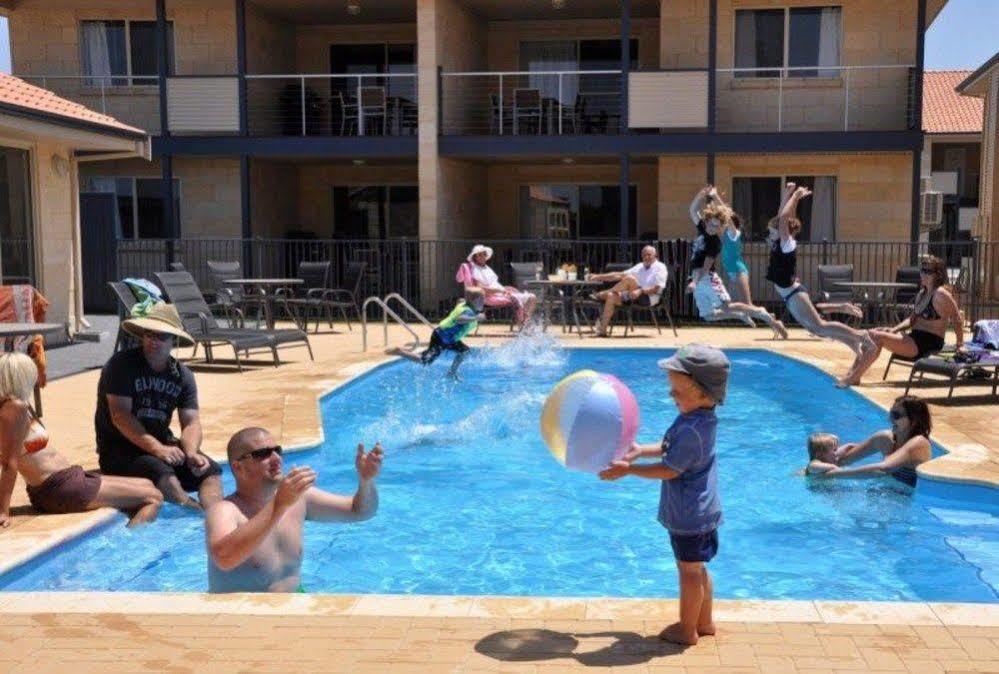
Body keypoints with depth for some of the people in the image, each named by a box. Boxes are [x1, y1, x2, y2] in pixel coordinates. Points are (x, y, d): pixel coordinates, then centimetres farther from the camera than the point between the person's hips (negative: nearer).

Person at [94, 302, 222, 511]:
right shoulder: (122, 365, -9)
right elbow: (120, 416, -18)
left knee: (210, 470, -18)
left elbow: (191, 421, 0)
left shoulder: (182, 375, 7)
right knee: (162, 473, -34)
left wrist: (191, 452, -22)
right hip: (120, 449, -5)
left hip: (162, 443, 5)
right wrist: (157, 448, -28)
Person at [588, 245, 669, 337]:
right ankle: (602, 330, -20)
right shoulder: (640, 267, 20)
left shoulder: (660, 267, 0)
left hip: (649, 298, -7)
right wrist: (599, 277, 9)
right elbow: (619, 275, 16)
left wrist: (641, 291, -28)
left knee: (629, 278, -28)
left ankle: (603, 294, -9)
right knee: (611, 296, -17)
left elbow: (657, 288, -13)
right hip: (634, 296, 7)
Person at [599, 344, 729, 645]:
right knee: (697, 568, 21)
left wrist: (628, 469, -18)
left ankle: (687, 630, 20)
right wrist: (640, 450, 7)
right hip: (700, 510, 10)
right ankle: (704, 622, 34)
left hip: (689, 516, -10)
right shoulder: (700, 418, 3)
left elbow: (669, 470, -23)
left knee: (689, 570, 5)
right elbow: (671, 449, 15)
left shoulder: (691, 430, -28)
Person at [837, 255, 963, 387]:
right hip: (914, 337, 9)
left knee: (877, 337, -23)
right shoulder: (922, 293, 15)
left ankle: (854, 378, -18)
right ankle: (852, 373, -9)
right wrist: (895, 329, 3)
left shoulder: (941, 295, -14)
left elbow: (958, 320, -12)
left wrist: (960, 344, -8)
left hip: (928, 344, -9)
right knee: (869, 334, -4)